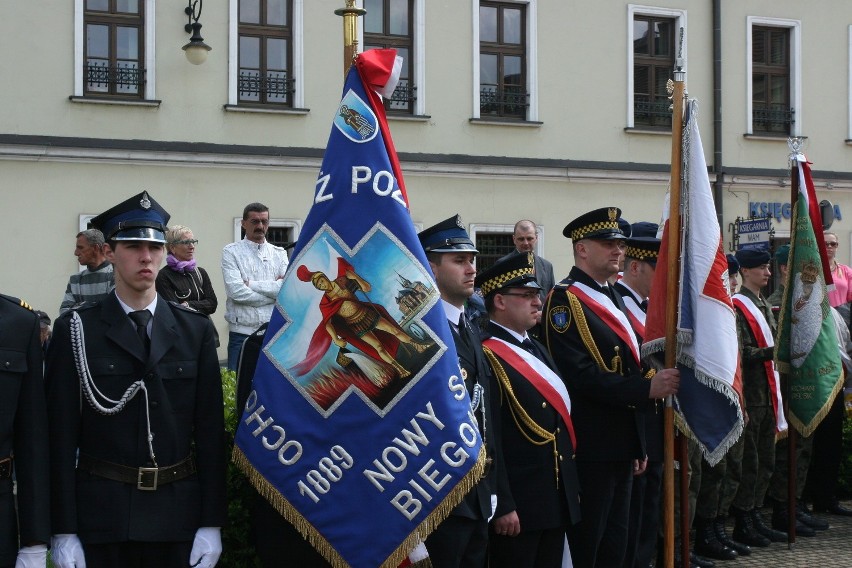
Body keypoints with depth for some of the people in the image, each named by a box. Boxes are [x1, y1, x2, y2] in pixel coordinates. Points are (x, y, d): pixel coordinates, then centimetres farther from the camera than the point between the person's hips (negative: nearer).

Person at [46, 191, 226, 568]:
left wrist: (211, 523, -1)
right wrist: (63, 530, -7)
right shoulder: (77, 331, -1)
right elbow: (61, 434, -3)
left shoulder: (195, 330, 5)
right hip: (102, 513, -1)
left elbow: (210, 429, 3)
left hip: (178, 513, 2)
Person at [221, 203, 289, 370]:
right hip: (242, 333, -3)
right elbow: (236, 291, -13)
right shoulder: (231, 252, 1)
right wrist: (275, 292, -6)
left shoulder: (279, 253, 11)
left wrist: (251, 284, -9)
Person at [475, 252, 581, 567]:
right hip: (516, 505, -9)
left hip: (557, 502, 9)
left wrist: (571, 488, 17)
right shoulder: (484, 356, -15)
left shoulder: (538, 350, 16)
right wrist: (501, 505, -21)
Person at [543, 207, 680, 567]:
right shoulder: (565, 300, -12)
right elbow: (580, 375, -23)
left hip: (623, 444, 9)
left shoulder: (613, 298, 17)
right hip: (590, 447, -9)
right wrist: (646, 388, -24)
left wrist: (638, 446, 19)